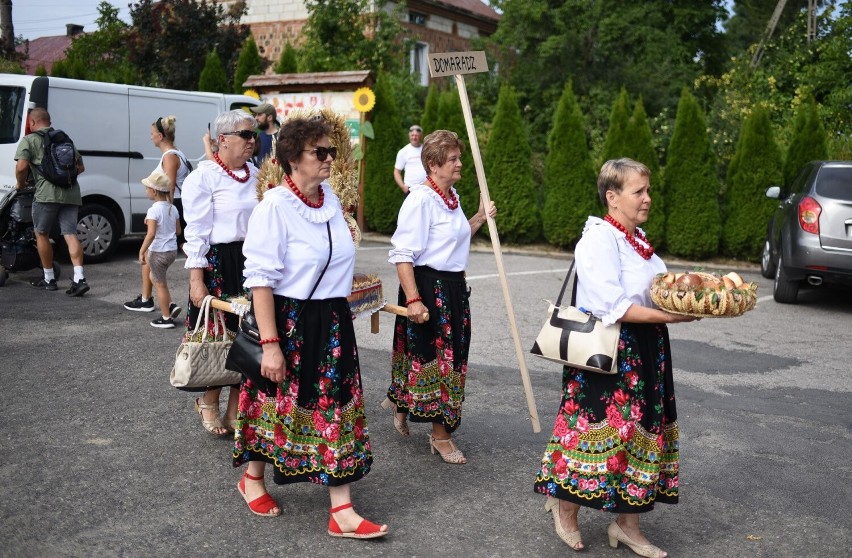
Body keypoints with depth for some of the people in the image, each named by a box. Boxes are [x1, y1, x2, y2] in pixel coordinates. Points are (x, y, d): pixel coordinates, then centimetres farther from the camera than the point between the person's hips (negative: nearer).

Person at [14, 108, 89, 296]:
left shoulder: (29, 140, 5)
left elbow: (22, 166, -9)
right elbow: (80, 166, 24)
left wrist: (20, 183, 8)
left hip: (47, 193, -4)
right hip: (71, 192, 5)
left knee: (41, 234, 12)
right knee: (70, 234, 1)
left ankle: (49, 279, 17)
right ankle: (79, 279, -13)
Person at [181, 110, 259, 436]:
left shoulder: (255, 175, 9)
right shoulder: (203, 177, -9)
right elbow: (197, 232, -11)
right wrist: (196, 280, -14)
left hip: (253, 262, 6)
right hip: (218, 264, -6)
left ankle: (236, 407, 19)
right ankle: (209, 402, 27)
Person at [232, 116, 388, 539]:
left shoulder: (330, 199, 4)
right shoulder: (275, 206, -17)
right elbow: (261, 278, -19)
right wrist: (270, 343, -22)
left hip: (332, 321, 6)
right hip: (288, 322, -6)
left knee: (337, 407, 5)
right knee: (275, 405, 11)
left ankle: (342, 511, 12)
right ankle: (253, 479, 38)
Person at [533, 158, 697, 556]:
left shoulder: (637, 239, 12)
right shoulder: (599, 240, -17)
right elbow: (612, 307, -24)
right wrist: (667, 316, -26)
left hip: (644, 352, 9)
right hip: (606, 353, -9)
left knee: (640, 429, 12)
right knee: (602, 428, -1)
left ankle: (627, 524, 25)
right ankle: (565, 508, 22)